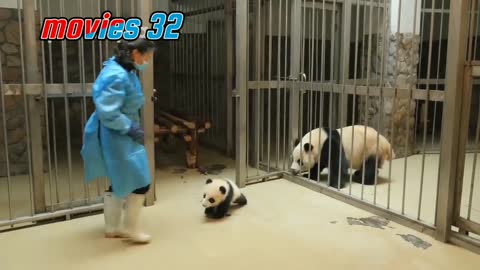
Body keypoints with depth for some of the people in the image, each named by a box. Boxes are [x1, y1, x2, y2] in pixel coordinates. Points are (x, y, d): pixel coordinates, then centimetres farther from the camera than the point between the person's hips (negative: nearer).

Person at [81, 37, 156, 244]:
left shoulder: (123, 71, 7)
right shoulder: (117, 76, -24)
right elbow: (107, 113, -28)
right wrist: (131, 128, -19)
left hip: (120, 136, 10)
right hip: (117, 137, -10)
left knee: (120, 182, 19)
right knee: (140, 182, 1)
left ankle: (112, 227, 33)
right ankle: (130, 228, 17)